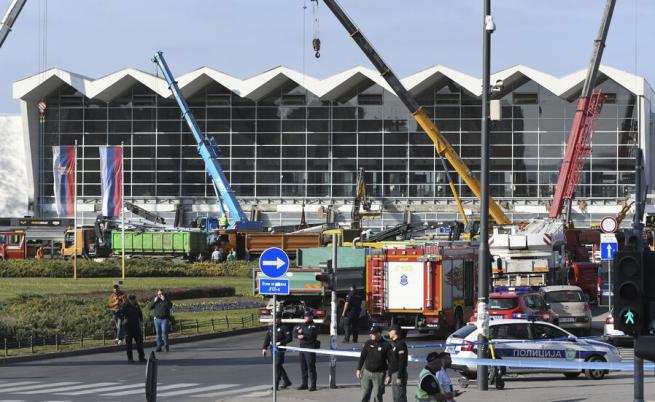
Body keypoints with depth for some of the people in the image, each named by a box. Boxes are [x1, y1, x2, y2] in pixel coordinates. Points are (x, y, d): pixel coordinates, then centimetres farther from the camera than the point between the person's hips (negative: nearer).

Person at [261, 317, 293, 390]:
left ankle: (276, 385, -7)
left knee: (277, 367, -9)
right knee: (278, 367, 15)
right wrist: (264, 348, 7)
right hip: (273, 349, 7)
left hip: (280, 350, -7)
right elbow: (267, 339, 16)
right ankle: (286, 381, 30)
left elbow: (289, 338, -11)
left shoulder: (283, 328, -7)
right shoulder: (271, 328, 13)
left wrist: (281, 342, -23)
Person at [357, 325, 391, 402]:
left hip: (379, 374, -3)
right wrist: (358, 369, 5)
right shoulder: (368, 343, 4)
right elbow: (362, 357, 10)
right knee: (364, 395, 6)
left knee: (377, 395, -3)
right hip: (367, 372, 3)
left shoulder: (386, 345, -6)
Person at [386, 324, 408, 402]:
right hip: (393, 374, 10)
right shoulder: (393, 344, 16)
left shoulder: (401, 344, -14)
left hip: (399, 373, -10)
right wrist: (389, 375, 19)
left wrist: (399, 377, -22)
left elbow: (402, 362, -19)